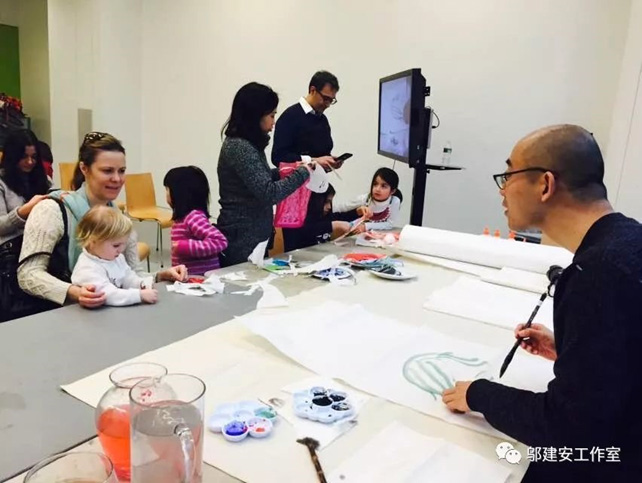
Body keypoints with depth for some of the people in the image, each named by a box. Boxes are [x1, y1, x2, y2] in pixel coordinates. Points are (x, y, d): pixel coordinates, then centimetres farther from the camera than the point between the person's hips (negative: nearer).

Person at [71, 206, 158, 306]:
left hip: (120, 309, 7)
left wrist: (143, 284, -3)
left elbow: (129, 278, 16)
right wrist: (140, 295, -29)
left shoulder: (116, 258, 7)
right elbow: (109, 295, -27)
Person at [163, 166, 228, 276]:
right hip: (189, 277, 8)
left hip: (201, 278, -8)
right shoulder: (183, 216, 8)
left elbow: (220, 241, -26)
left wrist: (185, 247, -24)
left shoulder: (194, 217, -19)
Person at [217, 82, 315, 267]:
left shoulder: (247, 144, 9)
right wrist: (301, 173, -13)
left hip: (252, 237, 9)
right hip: (242, 241, -9)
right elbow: (268, 193, -24)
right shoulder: (240, 147, -20)